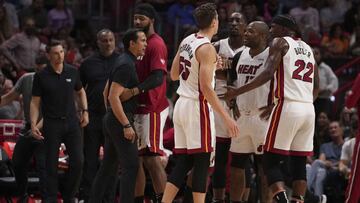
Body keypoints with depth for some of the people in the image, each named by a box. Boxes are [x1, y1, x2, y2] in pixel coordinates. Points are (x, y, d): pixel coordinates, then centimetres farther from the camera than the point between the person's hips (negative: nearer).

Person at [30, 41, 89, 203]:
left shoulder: (72, 72, 4)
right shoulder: (41, 77, -4)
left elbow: (81, 92, 20)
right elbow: (35, 102, -2)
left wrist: (84, 111, 8)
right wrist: (33, 124, -12)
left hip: (71, 122, 3)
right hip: (51, 124, -2)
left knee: (78, 161, -3)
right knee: (51, 164, 0)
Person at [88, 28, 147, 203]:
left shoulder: (124, 62, 16)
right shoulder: (126, 65, -15)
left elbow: (106, 92, 24)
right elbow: (114, 96, -22)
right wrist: (126, 125, -23)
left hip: (112, 119, 10)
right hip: (120, 119, -10)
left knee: (108, 166, 12)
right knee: (131, 166, -10)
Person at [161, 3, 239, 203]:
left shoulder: (186, 42, 10)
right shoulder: (207, 48, -15)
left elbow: (174, 75, 19)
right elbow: (205, 87, -21)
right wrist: (226, 117, -22)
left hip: (181, 104, 8)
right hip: (198, 107, -8)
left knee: (183, 162, 9)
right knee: (201, 163, -3)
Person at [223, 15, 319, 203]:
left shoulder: (280, 43, 1)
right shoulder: (307, 48, 22)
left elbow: (268, 74, -13)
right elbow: (316, 86, 22)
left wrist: (237, 92, -13)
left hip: (288, 107, -7)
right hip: (308, 109, 7)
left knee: (271, 161, -3)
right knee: (299, 163, 11)